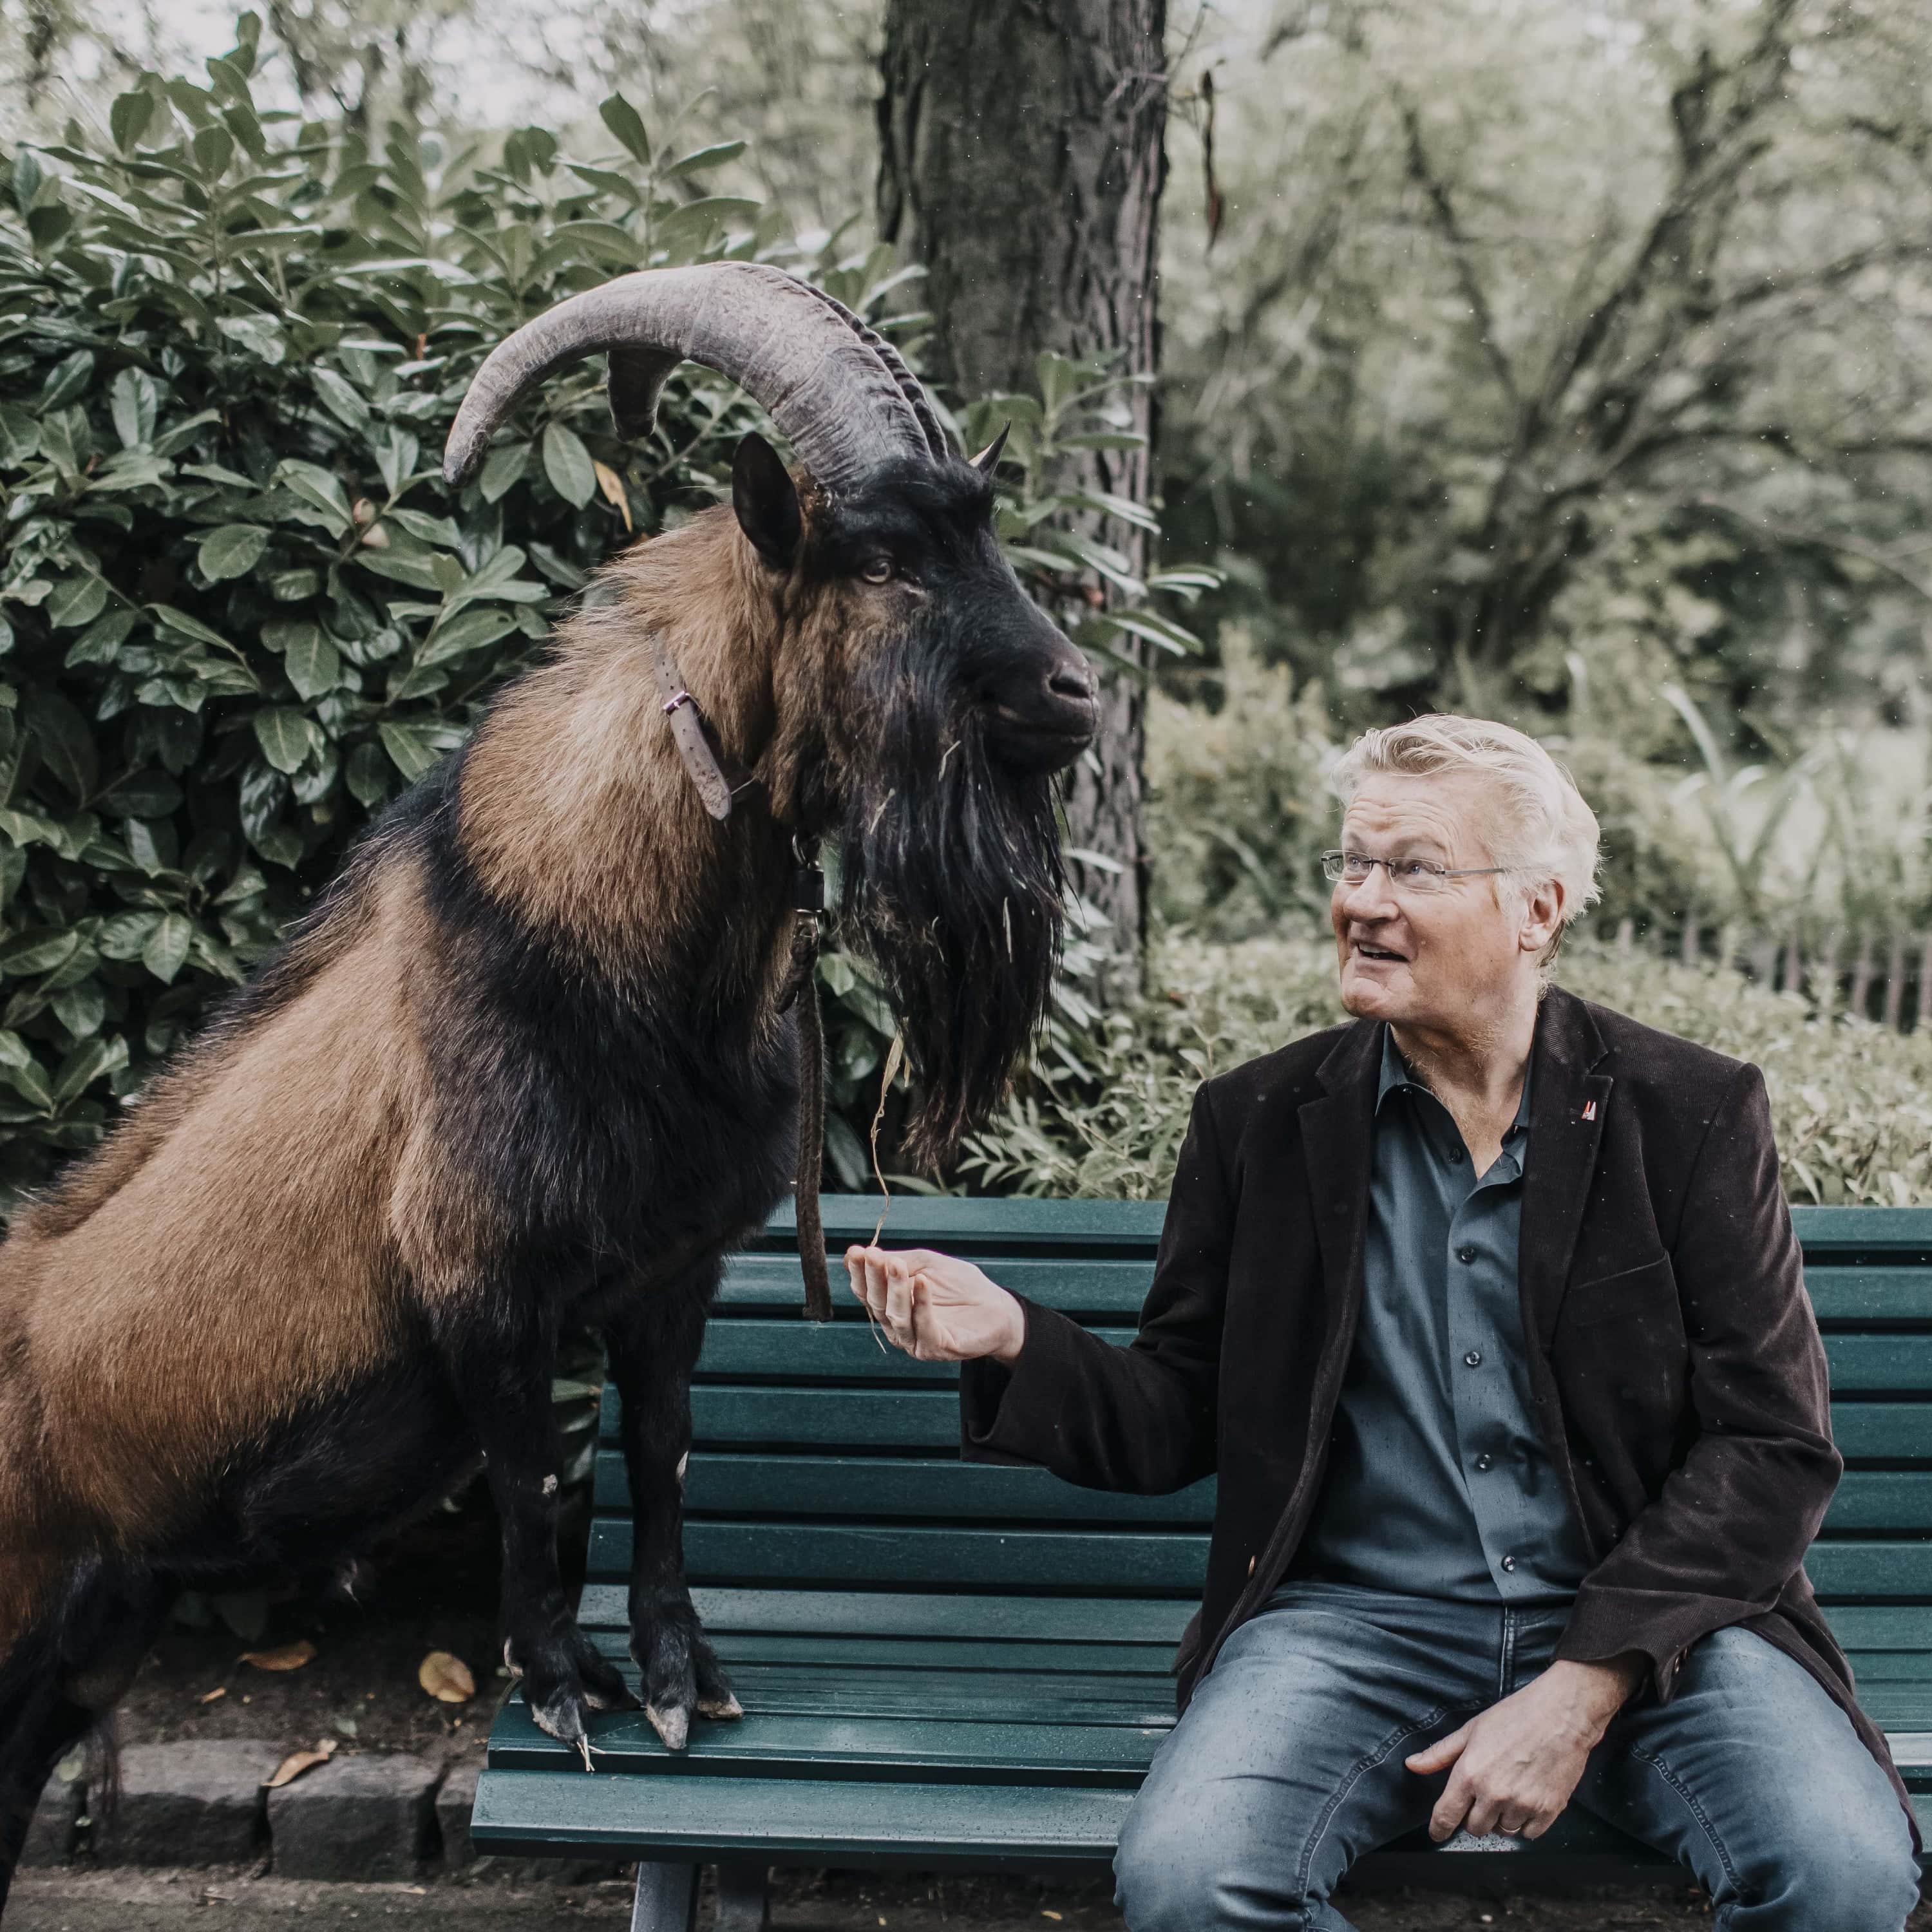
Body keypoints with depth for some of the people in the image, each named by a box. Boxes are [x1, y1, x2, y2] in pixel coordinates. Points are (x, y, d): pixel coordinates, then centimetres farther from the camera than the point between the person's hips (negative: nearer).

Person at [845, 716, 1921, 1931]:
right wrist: (1015, 1340, -12)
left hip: (1644, 1617, 0)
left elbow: (1774, 1443, -2)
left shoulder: (1695, 1113, 1)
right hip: (1357, 1616, 1)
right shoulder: (1260, 1121, 6)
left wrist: (1584, 1689, -13)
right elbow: (1176, 1422, 10)